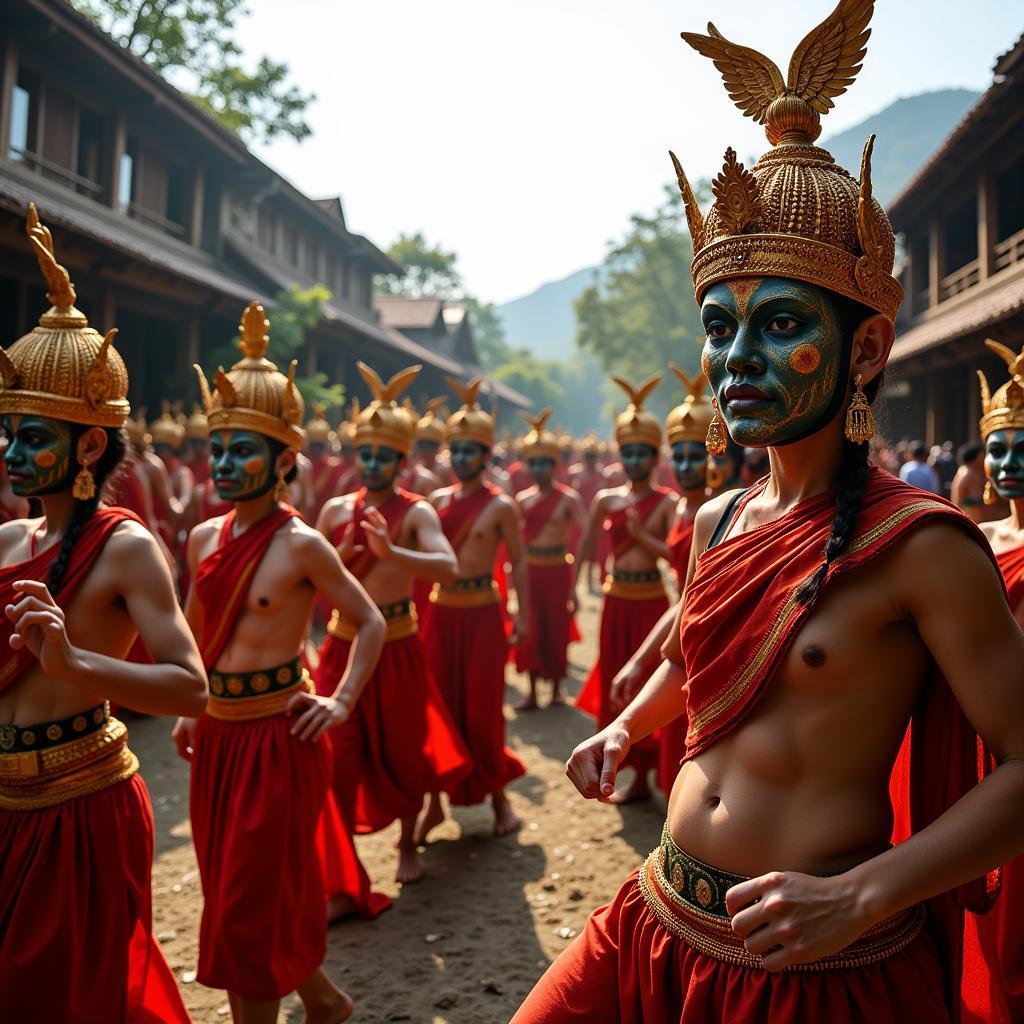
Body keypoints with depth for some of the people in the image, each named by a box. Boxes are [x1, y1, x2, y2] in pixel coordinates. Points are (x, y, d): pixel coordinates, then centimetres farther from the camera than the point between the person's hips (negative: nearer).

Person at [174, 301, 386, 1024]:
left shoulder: (302, 545, -12)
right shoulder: (204, 538, 6)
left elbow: (372, 623, -4)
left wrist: (342, 702, -11)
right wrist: (190, 708, 14)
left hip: (277, 732, -7)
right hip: (217, 731, 7)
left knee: (254, 904, 2)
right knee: (233, 894, 17)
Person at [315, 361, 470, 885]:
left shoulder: (415, 512, -9)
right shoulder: (335, 510, 3)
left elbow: (449, 569, -27)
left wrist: (392, 552, -40)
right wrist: (338, 559, -10)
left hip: (396, 645, -2)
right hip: (343, 644, 3)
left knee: (401, 749, 13)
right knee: (337, 753, 0)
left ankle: (408, 843, 36)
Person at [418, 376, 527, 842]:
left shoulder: (501, 506, -4)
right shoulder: (437, 500, 8)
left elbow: (518, 561, -2)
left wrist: (522, 614, -8)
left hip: (481, 611, -4)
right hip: (441, 610, 4)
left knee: (482, 707, 0)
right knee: (439, 704, 5)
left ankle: (497, 793, 21)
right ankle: (435, 801, 17)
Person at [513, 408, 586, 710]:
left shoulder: (569, 498, -6)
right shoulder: (522, 499, 6)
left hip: (557, 568, -3)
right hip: (529, 569, 3)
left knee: (557, 626, 4)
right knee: (531, 628, 4)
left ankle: (557, 688, 21)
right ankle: (532, 692, 14)